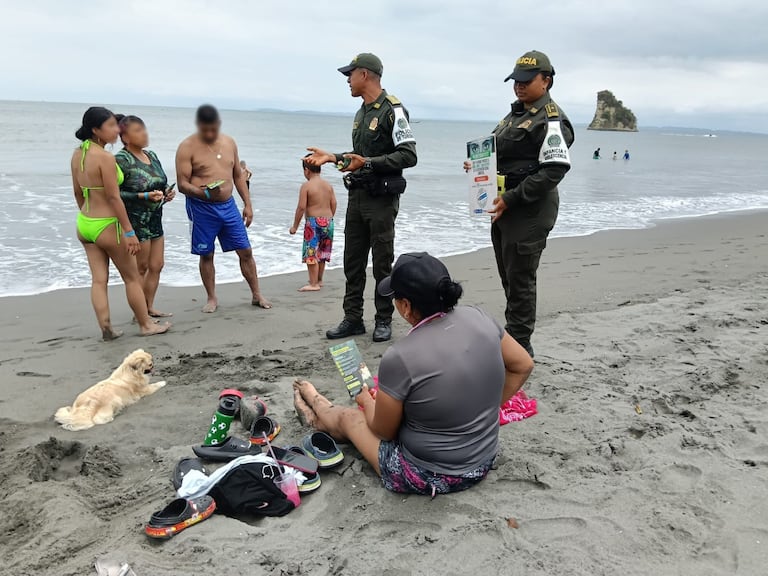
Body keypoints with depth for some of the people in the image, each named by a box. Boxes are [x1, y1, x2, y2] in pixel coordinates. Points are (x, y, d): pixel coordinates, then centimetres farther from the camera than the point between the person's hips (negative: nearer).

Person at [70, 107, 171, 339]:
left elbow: (78, 193, 12)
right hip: (107, 225, -8)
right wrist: (129, 231, -17)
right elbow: (114, 198, -20)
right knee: (132, 277, 7)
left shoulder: (77, 154, 5)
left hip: (84, 224, 8)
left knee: (98, 279, 10)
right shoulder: (105, 157, -20)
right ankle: (146, 325, 18)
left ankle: (106, 328, 13)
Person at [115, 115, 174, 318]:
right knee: (140, 268, 2)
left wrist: (167, 192, 0)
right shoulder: (121, 160, -14)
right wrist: (144, 196, -24)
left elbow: (161, 184, 21)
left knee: (157, 266, 12)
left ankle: (150, 308, 26)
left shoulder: (151, 156, 10)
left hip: (155, 218, 8)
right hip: (135, 220, -8)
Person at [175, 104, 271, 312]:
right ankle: (212, 298, 21)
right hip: (202, 208, -4)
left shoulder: (229, 143, 8)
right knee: (206, 255, 6)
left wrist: (247, 204, 10)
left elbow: (238, 175, 16)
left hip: (228, 205, 4)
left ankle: (256, 294, 17)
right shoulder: (187, 147, -8)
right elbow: (182, 184, -12)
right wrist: (204, 193, -30)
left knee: (245, 251, 5)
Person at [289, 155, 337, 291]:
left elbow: (301, 207, -13)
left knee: (311, 253, -1)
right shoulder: (328, 184, 8)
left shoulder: (306, 186, -10)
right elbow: (334, 204, 8)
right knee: (322, 252, 18)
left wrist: (295, 226, -6)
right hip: (328, 221, 7)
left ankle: (313, 284, -2)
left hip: (314, 222, -7)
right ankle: (319, 280, 30)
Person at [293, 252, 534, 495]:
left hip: (427, 477, -5)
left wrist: (367, 402, 11)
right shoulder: (477, 318, -12)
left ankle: (318, 408, 55)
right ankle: (322, 416, 56)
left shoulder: (399, 358, -27)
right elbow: (523, 366, 3)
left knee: (349, 417, 21)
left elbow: (384, 431, -11)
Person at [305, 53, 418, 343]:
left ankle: (384, 321, 13)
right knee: (353, 262, 9)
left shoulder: (392, 110, -11)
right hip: (357, 196, 8)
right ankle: (353, 319, 18)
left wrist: (368, 163, -22)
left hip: (381, 199, -8)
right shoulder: (362, 113, 17)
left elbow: (408, 155, -18)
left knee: (382, 264, 1)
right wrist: (333, 157, 13)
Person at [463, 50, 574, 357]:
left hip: (530, 213, -9)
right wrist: (478, 165, 6)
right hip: (504, 209, 9)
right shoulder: (515, 114, 16)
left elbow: (554, 171, -21)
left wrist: (511, 199, -22)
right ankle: (512, 338, 29)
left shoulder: (551, 120, -12)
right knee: (509, 277, 16)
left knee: (520, 280, -3)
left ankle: (520, 348, 8)